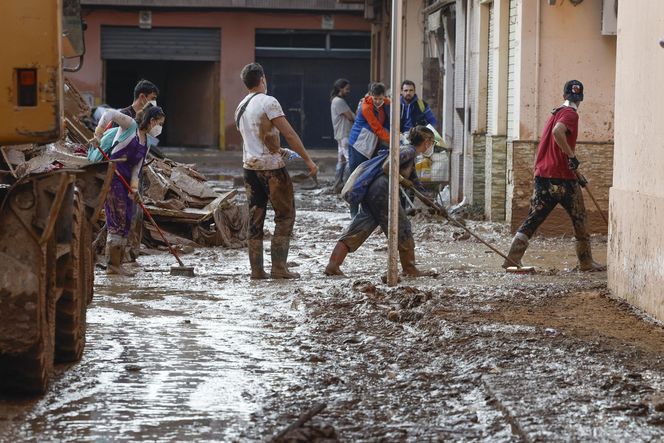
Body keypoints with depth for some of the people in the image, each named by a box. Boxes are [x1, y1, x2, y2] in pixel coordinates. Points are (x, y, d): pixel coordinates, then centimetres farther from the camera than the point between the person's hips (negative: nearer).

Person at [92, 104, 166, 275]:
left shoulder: (146, 144, 18)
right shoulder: (130, 125, -2)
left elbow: (136, 168, 12)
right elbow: (110, 114, -15)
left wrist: (134, 187, -3)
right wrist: (98, 134, -25)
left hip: (126, 180, 8)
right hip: (111, 176, -8)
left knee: (126, 223, 7)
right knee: (118, 220, -10)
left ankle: (117, 264, 12)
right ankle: (113, 264, -8)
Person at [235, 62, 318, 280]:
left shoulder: (240, 108, 12)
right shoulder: (268, 102, -11)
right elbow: (289, 134, -15)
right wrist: (308, 160, -10)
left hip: (250, 166, 7)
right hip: (272, 167, -7)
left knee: (255, 219, 9)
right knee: (285, 216, 2)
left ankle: (257, 269, 8)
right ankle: (279, 267, -3)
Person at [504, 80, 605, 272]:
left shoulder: (556, 112, 19)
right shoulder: (570, 114, -8)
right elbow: (558, 131, -29)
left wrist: (575, 175, 31)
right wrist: (571, 156, -23)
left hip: (543, 176, 7)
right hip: (562, 177, -7)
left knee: (534, 217, 6)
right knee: (579, 218, 9)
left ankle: (513, 258, -5)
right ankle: (586, 262, 16)